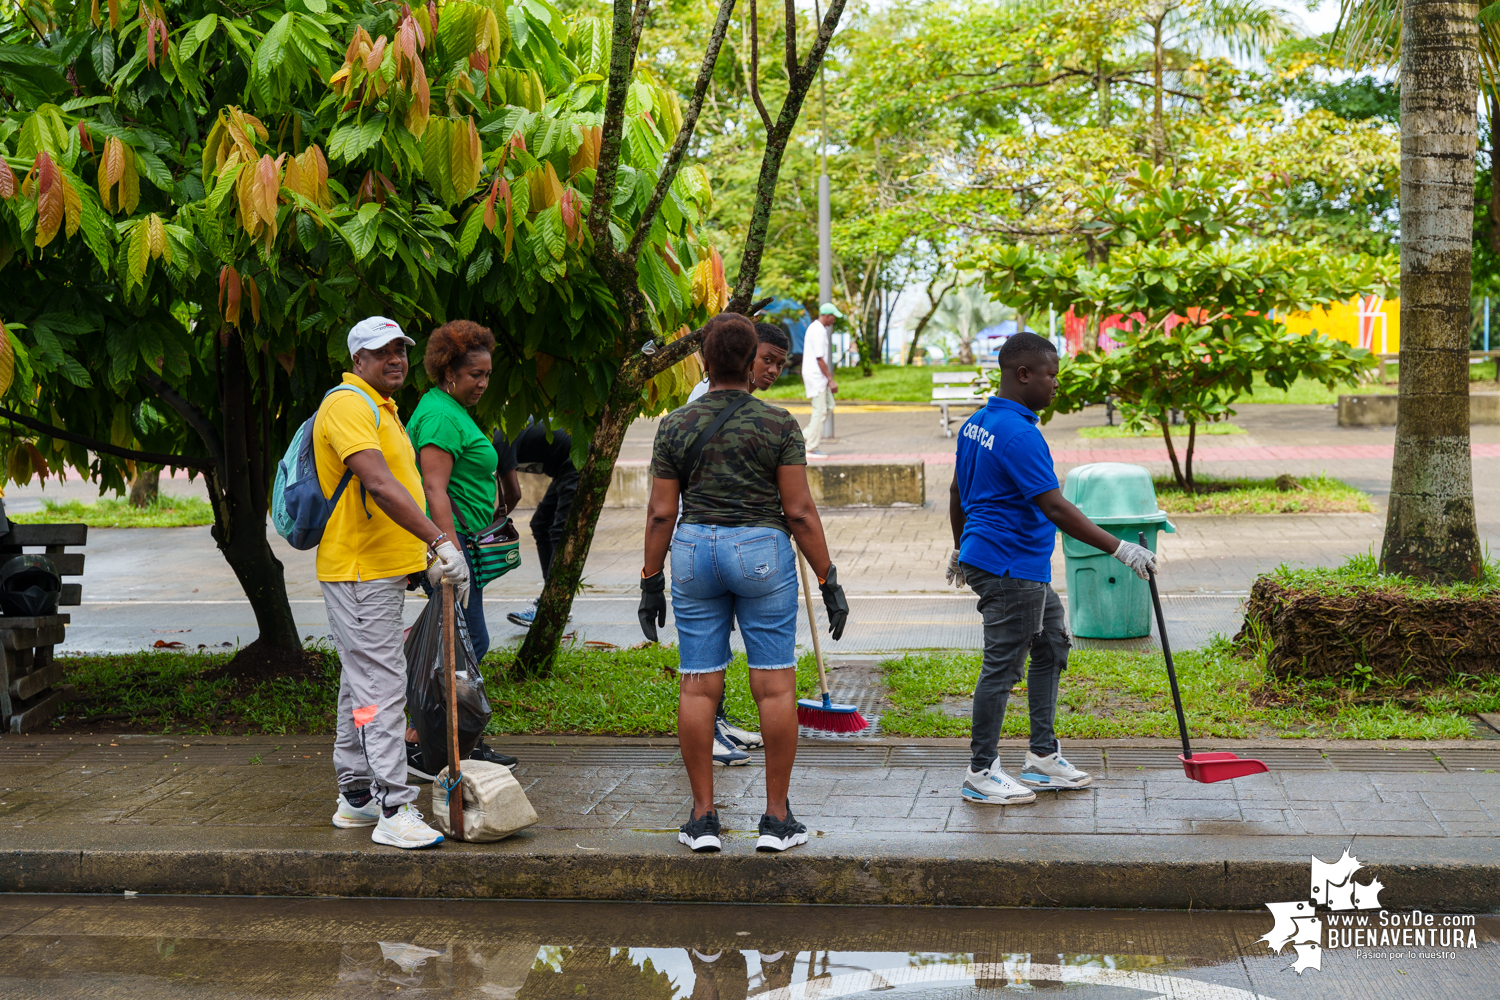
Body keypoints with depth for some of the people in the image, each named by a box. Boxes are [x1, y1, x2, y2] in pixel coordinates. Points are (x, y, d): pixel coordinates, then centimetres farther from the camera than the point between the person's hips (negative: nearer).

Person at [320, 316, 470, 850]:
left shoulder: (380, 407, 19)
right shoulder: (348, 406, -16)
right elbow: (381, 487, -28)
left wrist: (427, 555, 25)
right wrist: (441, 542, -33)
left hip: (381, 569, 11)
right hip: (360, 571, -11)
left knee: (361, 684, 15)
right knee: (382, 686, -12)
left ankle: (356, 797, 24)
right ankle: (393, 810, -13)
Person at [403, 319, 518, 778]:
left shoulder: (449, 410, 19)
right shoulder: (442, 416, -14)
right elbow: (435, 489, -21)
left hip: (453, 541, 11)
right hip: (449, 539, -11)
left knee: (466, 644, 12)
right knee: (468, 644, -9)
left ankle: (466, 741, 19)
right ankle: (414, 743, -7)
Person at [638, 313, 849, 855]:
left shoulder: (675, 426, 1)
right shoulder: (778, 424, -5)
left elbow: (661, 513, 1)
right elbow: (799, 512, -7)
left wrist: (651, 582, 9)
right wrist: (829, 581, 0)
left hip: (694, 550, 2)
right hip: (762, 551, -2)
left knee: (698, 687, 5)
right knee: (775, 685, 3)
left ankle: (703, 817, 8)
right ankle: (776, 818, 5)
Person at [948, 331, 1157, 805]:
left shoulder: (976, 423, 9)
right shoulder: (1019, 434, -22)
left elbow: (958, 493, 19)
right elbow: (1055, 507, -26)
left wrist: (961, 549, 31)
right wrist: (1120, 549, -24)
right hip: (1010, 570, -11)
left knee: (1052, 645, 18)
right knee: (1002, 668, -2)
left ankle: (1043, 756, 23)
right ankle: (980, 774, 8)